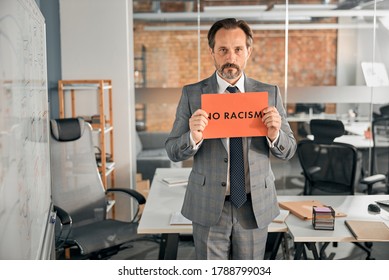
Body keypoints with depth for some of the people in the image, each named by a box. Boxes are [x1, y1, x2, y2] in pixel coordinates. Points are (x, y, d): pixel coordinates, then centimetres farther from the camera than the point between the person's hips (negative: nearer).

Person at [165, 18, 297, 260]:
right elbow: (173, 151, -2)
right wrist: (193, 137, -24)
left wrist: (275, 135, -19)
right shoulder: (192, 94, -3)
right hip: (208, 206, -1)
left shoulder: (269, 93, 0)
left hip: (255, 206, 2)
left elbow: (288, 151, 4)